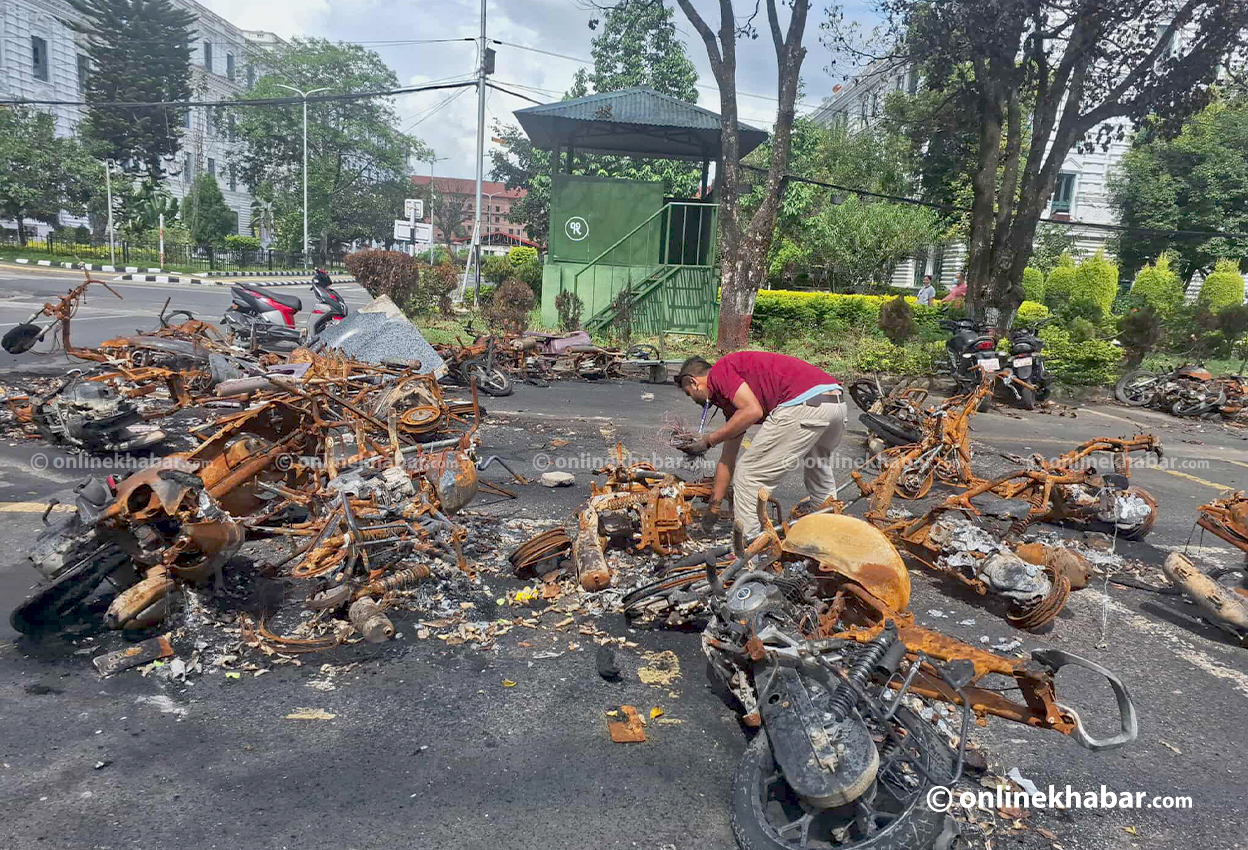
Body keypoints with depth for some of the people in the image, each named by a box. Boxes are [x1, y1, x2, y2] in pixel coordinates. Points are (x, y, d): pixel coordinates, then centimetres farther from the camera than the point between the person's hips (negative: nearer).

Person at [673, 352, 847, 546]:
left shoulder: (719, 371, 5)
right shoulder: (731, 398, 29)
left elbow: (753, 411, -13)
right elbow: (728, 458, 33)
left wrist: (709, 440, -2)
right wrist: (713, 508, 38)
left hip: (804, 402, -10)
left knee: (749, 475, 3)